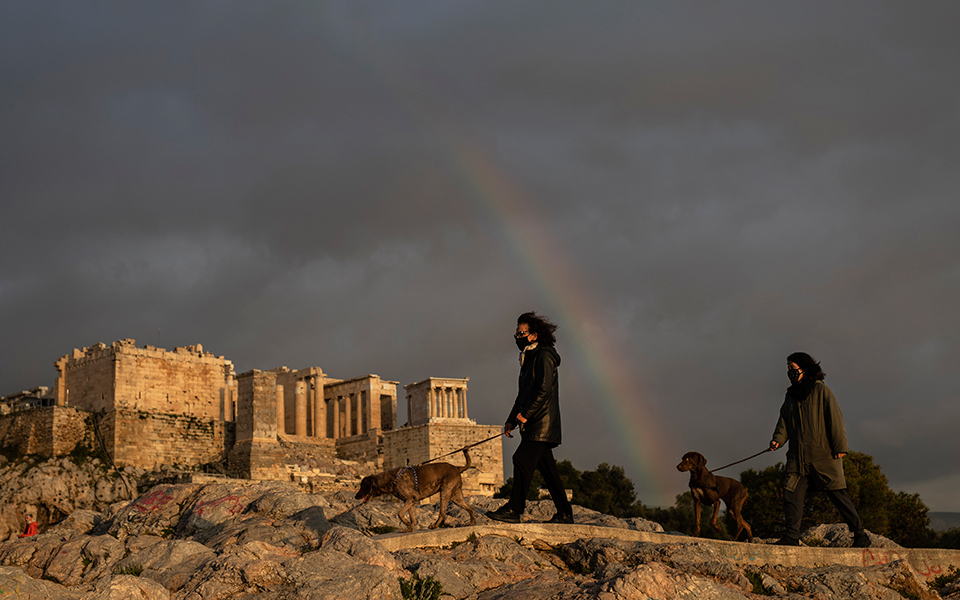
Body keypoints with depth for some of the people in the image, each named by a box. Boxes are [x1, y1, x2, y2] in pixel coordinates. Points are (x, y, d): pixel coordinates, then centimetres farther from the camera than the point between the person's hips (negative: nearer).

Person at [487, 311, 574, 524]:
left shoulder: (544, 356, -8)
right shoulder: (529, 359, 22)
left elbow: (544, 390, -19)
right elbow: (523, 394, 24)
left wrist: (525, 414, -20)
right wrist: (511, 420, 15)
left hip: (542, 422, -10)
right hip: (535, 425, 10)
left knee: (523, 460, -16)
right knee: (547, 467, 9)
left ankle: (514, 509, -19)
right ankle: (564, 513, 12)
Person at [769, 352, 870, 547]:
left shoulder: (821, 390, -3)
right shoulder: (791, 395, 15)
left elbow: (835, 419, -6)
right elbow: (784, 421, 15)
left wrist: (840, 447, -11)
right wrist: (778, 439, -4)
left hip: (824, 454, -6)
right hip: (798, 456, 6)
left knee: (838, 494, -4)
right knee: (791, 493, -4)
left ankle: (860, 536, 4)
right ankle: (792, 536, 0)